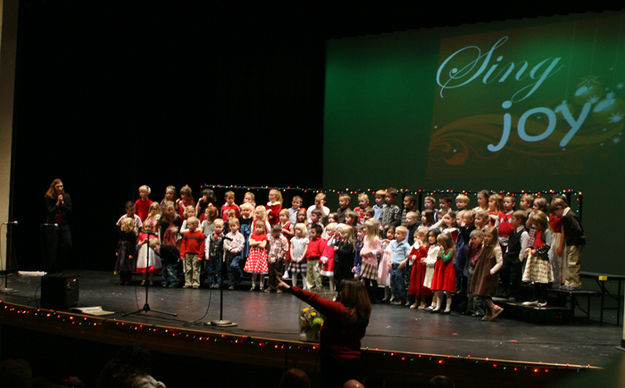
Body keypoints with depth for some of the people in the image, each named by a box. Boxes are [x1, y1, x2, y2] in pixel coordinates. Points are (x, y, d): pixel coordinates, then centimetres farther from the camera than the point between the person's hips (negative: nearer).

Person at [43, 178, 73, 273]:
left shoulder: (66, 197, 8)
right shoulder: (48, 198, -1)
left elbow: (69, 211, 2)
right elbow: (49, 212, -7)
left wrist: (62, 203, -8)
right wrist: (57, 203, -11)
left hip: (64, 225, 3)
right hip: (52, 225, -3)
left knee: (68, 245, -12)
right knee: (52, 248, -2)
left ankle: (62, 267, 4)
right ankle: (49, 271, 6)